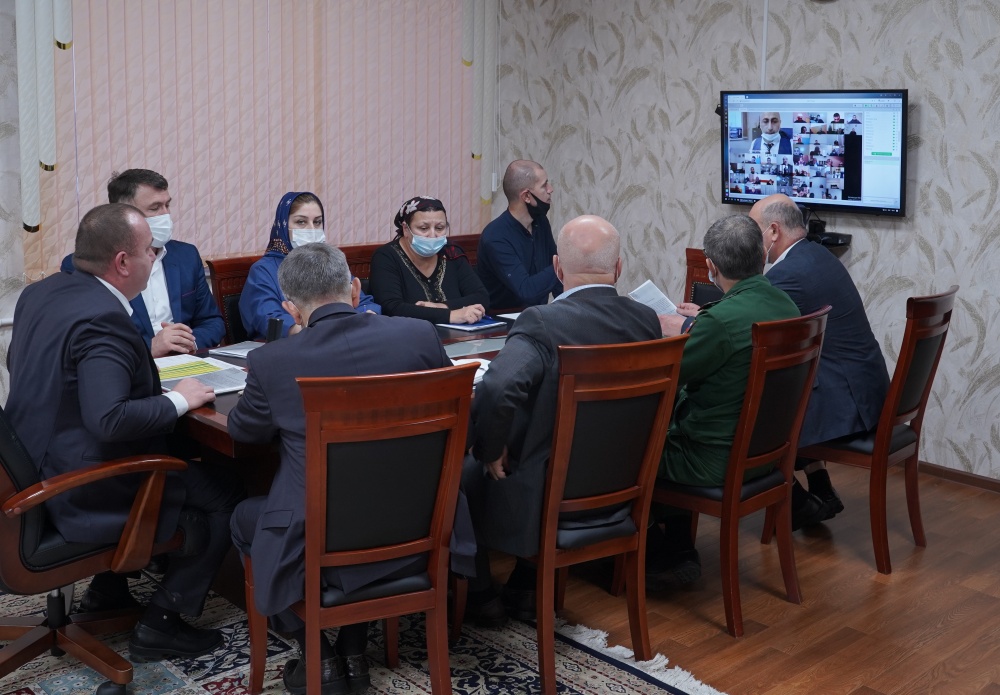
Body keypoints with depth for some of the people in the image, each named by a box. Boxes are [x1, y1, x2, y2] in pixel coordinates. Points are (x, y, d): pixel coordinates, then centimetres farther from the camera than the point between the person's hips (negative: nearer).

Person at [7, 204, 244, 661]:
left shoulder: (39, 292, 3)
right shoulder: (102, 319, -26)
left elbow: (19, 366, 19)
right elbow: (109, 420, -35)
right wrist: (178, 400, -18)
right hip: (85, 493, -10)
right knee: (226, 494, -1)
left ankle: (108, 589, 31)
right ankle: (160, 623, 6)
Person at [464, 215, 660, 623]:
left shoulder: (541, 323, -24)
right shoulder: (647, 321, -6)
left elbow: (497, 390, -39)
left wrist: (491, 451, -19)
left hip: (547, 497, -6)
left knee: (465, 472, 22)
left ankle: (478, 592, 35)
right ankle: (527, 589, 38)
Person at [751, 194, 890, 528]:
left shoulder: (789, 273, -20)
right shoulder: (817, 256, 10)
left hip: (846, 402, -10)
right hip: (862, 388, 10)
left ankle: (799, 506, 15)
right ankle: (820, 491, 26)